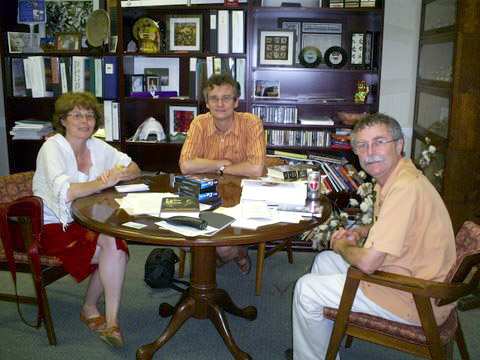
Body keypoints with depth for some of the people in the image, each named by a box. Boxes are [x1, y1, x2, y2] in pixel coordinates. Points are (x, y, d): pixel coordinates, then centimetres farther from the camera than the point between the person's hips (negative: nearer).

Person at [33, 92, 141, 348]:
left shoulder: (97, 146, 6)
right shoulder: (52, 148, -13)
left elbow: (134, 169, 10)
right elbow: (65, 193, -29)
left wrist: (119, 174, -13)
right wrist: (104, 182, -20)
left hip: (87, 221, 6)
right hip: (55, 228, -5)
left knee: (115, 244, -24)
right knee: (114, 245, -24)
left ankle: (90, 308, -3)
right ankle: (110, 319, -10)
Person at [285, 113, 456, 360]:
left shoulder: (405, 189, -29)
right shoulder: (392, 178, 5)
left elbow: (368, 262, -29)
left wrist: (342, 246, -7)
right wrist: (358, 233, 7)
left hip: (415, 302, -10)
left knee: (306, 289, -5)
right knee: (324, 260, 20)